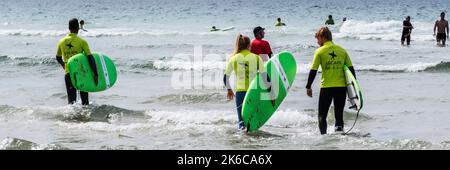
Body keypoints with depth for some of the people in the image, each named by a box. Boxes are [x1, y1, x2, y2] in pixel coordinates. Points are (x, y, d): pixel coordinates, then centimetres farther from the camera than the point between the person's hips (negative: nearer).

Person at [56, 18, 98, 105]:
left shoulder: (61, 42, 4)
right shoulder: (82, 42, -8)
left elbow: (58, 58, 18)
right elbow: (90, 58, -13)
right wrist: (96, 74, -11)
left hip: (68, 73, 2)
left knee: (71, 99, 2)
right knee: (84, 99, 13)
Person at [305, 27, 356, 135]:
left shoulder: (319, 51, -4)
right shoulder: (342, 50, 6)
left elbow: (313, 71, -5)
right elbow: (351, 69, 7)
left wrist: (308, 87, 5)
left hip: (326, 87, -3)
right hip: (341, 87, 3)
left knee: (322, 115, 7)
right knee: (339, 114, 13)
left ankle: (323, 134, -7)